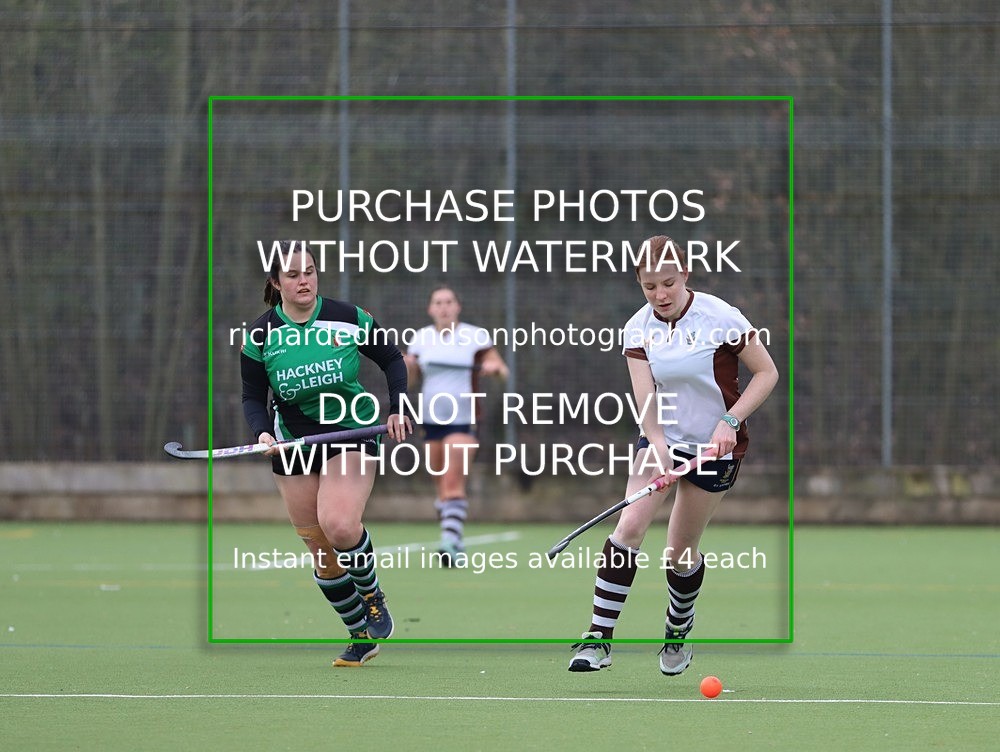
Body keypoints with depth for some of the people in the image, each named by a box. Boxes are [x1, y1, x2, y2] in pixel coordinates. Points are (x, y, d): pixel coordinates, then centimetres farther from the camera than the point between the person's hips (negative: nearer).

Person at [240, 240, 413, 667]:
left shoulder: (349, 319, -8)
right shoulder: (261, 335, -5)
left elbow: (392, 360, 6)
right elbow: (253, 397, 3)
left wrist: (397, 409, -6)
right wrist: (262, 432, -16)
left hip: (351, 432, -3)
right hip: (293, 443, 3)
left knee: (339, 525, -27)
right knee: (321, 552, 3)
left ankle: (372, 595, 1)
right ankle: (360, 637, 18)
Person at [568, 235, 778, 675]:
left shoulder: (719, 317, -16)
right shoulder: (638, 329, -7)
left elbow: (767, 373, -9)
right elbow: (646, 400, -13)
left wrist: (730, 421, -20)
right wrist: (662, 458, -27)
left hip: (715, 446, -2)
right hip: (662, 440, 2)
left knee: (681, 552, 3)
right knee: (630, 525, -18)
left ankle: (679, 630, 33)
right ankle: (600, 638, -17)